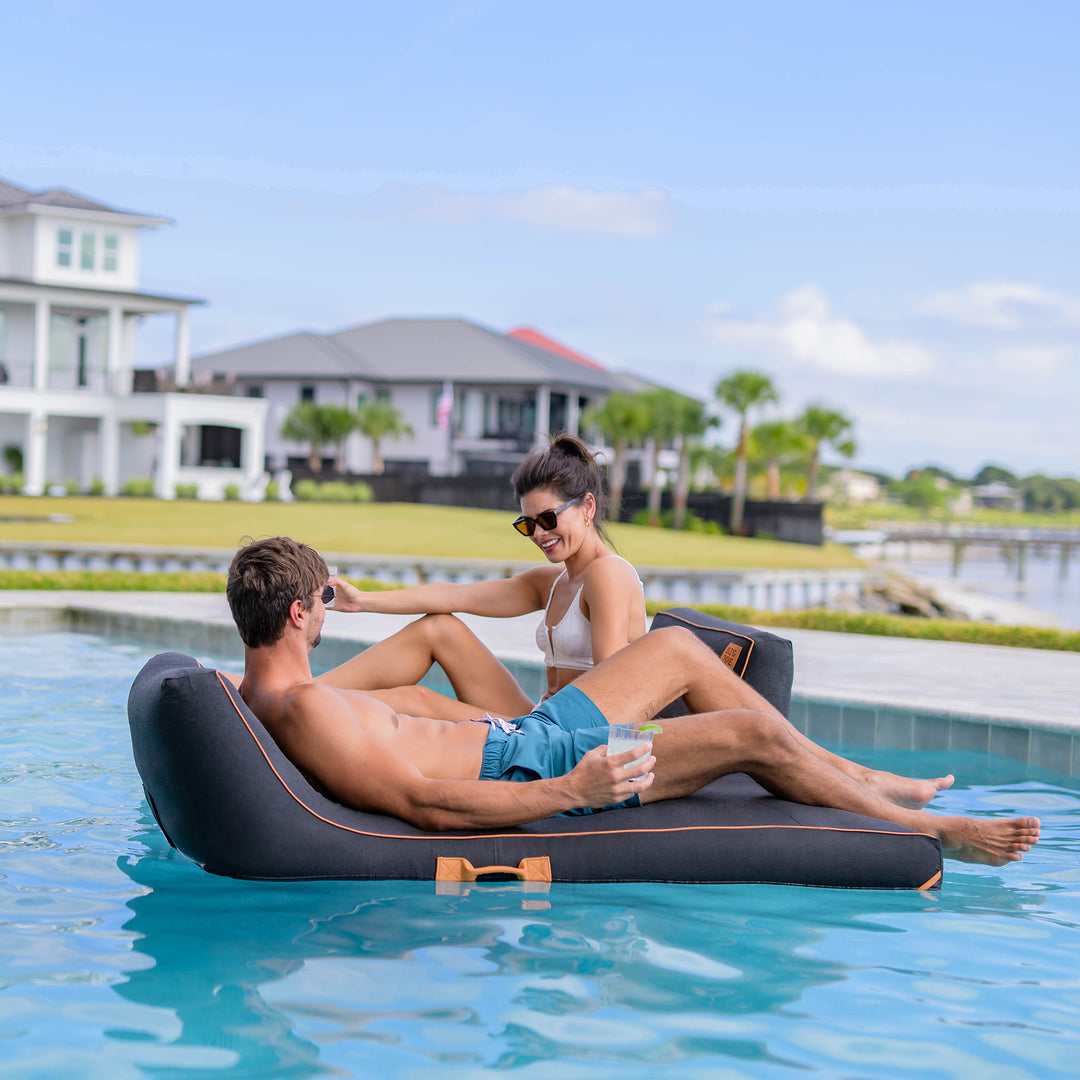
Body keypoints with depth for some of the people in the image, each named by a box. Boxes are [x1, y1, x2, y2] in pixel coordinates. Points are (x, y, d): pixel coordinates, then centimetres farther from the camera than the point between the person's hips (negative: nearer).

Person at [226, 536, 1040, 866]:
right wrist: (572, 793, -30)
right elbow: (428, 805, -32)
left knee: (679, 647, 15)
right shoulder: (306, 707, -27)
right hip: (535, 772, -11)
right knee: (750, 732, -10)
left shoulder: (256, 690, 4)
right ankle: (931, 833, 12)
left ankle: (864, 777, 25)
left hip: (521, 735, 11)